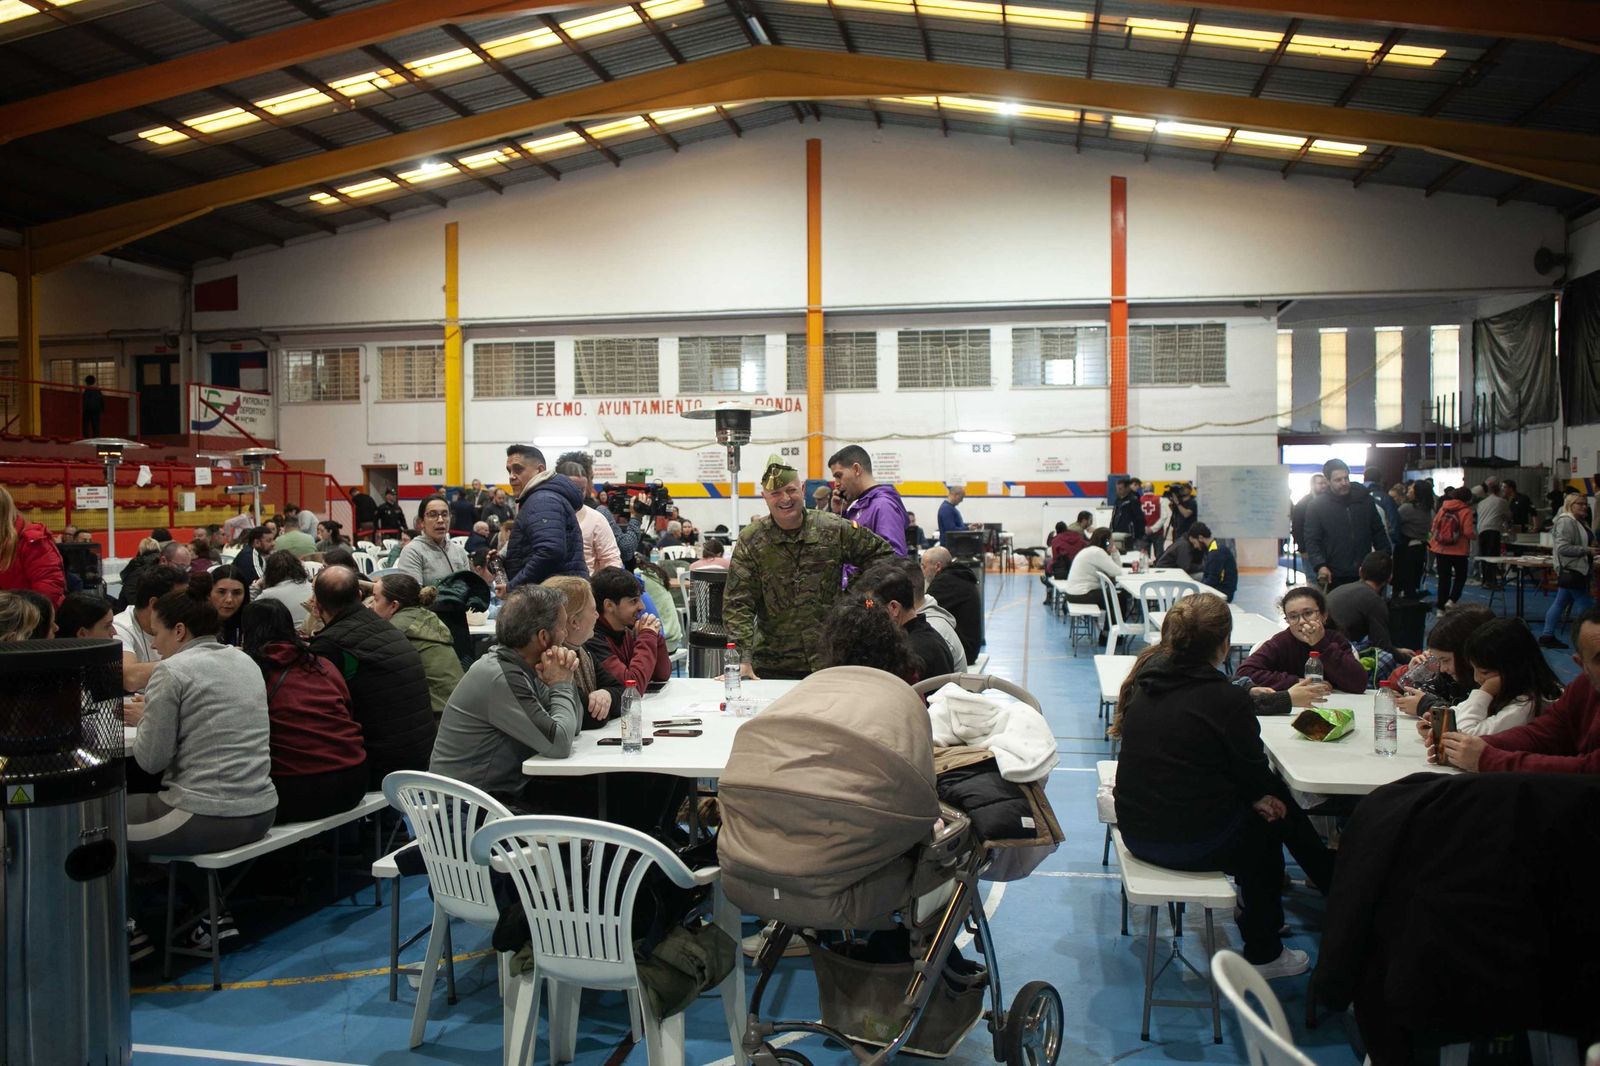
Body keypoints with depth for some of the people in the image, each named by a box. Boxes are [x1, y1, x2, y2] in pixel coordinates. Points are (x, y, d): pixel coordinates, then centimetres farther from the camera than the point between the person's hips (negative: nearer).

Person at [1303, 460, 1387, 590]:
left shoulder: (1364, 499, 5)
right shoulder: (1317, 506, -4)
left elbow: (1378, 533, 13)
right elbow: (1312, 540, -7)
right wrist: (1320, 565, -22)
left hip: (1364, 575, 3)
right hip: (1334, 577, -3)